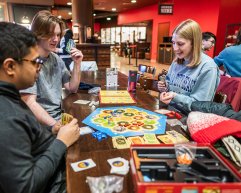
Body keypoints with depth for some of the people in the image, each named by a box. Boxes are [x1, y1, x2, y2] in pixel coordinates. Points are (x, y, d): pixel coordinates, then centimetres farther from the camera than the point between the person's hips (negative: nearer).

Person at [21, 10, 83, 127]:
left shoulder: (56, 59, 8)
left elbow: (72, 88, 11)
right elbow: (30, 103, -20)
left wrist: (77, 64, -2)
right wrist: (55, 125, -30)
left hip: (60, 117, 7)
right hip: (40, 125, -7)